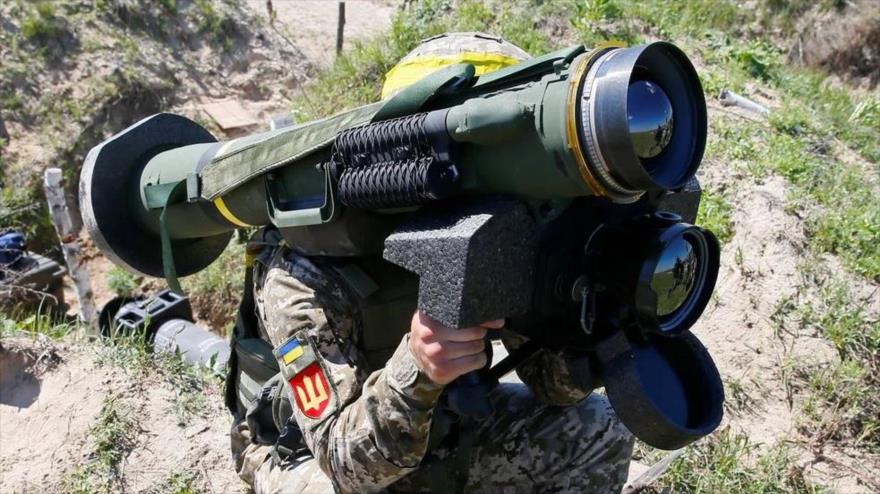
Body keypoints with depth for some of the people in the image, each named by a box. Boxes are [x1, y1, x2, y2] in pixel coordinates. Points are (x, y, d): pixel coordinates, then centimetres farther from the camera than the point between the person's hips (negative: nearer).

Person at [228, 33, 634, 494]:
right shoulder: (305, 273, -32)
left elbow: (550, 381, -15)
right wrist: (413, 368, -53)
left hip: (430, 424, 4)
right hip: (311, 450, -4)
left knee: (597, 434, -7)